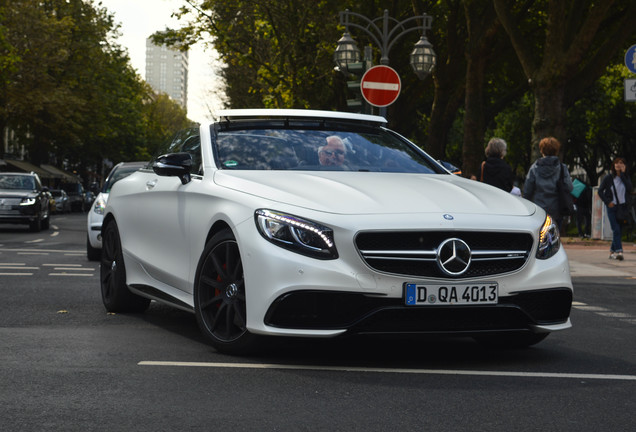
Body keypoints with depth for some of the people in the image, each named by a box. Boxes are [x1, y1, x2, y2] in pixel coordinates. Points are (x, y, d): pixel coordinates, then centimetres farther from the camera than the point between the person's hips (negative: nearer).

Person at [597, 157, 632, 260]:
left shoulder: (626, 177, 6)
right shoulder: (608, 178, 1)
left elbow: (629, 188, -13)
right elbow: (600, 191, 3)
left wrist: (622, 174, -11)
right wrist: (607, 202, -8)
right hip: (612, 207, -3)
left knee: (620, 231, 5)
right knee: (616, 230, -14)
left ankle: (612, 251, 17)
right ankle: (618, 251, -22)